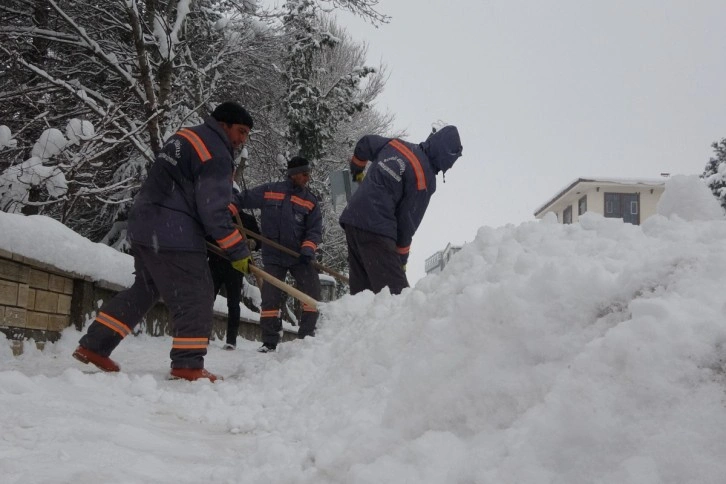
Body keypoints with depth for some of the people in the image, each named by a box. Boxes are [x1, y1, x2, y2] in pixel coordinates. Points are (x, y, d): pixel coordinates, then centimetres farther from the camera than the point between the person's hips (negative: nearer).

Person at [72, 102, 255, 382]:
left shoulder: (185, 136, 17)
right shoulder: (216, 154, -12)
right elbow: (212, 209, -17)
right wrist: (237, 250, -11)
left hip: (144, 225, 10)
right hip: (173, 234, -10)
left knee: (145, 289, 19)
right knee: (194, 296, -3)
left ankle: (94, 346, 21)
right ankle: (187, 365, -1)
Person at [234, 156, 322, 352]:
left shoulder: (310, 201, 2)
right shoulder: (269, 191, -2)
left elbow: (315, 231, -3)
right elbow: (241, 200, 4)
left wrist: (308, 249, -18)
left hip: (300, 255, 1)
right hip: (273, 256, -1)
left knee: (312, 294, -6)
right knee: (270, 298, -1)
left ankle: (307, 336, 6)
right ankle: (269, 342, 9)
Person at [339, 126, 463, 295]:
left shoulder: (396, 144, 10)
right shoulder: (425, 178, -11)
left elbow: (365, 143, 27)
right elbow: (408, 222, -7)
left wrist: (357, 170, 46)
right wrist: (402, 258, 5)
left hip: (352, 218, 9)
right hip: (375, 229, -9)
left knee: (361, 288, 13)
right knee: (396, 291, -14)